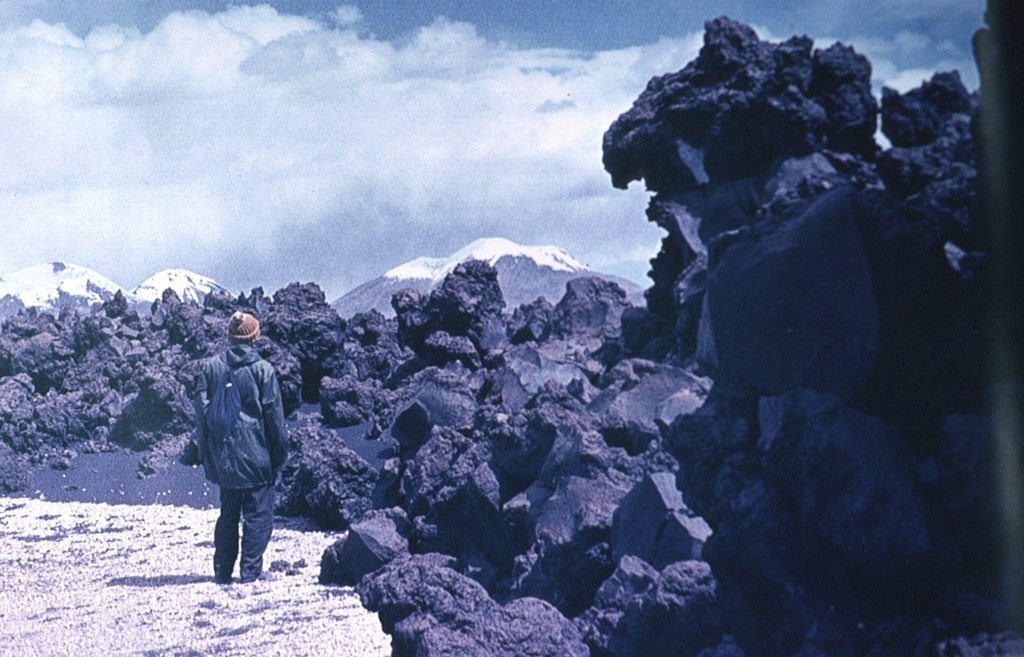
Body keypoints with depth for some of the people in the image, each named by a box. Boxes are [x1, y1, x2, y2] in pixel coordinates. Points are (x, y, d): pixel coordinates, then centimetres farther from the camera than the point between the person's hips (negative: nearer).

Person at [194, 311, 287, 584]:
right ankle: (250, 571, -3)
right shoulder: (263, 370, -7)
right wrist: (279, 454, 5)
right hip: (256, 455, -4)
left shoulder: (209, 368, 3)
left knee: (228, 514, 15)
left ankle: (223, 571, 14)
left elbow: (201, 413, 6)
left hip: (222, 456, 4)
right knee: (258, 515, 2)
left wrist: (204, 453, 14)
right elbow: (275, 416, -4)